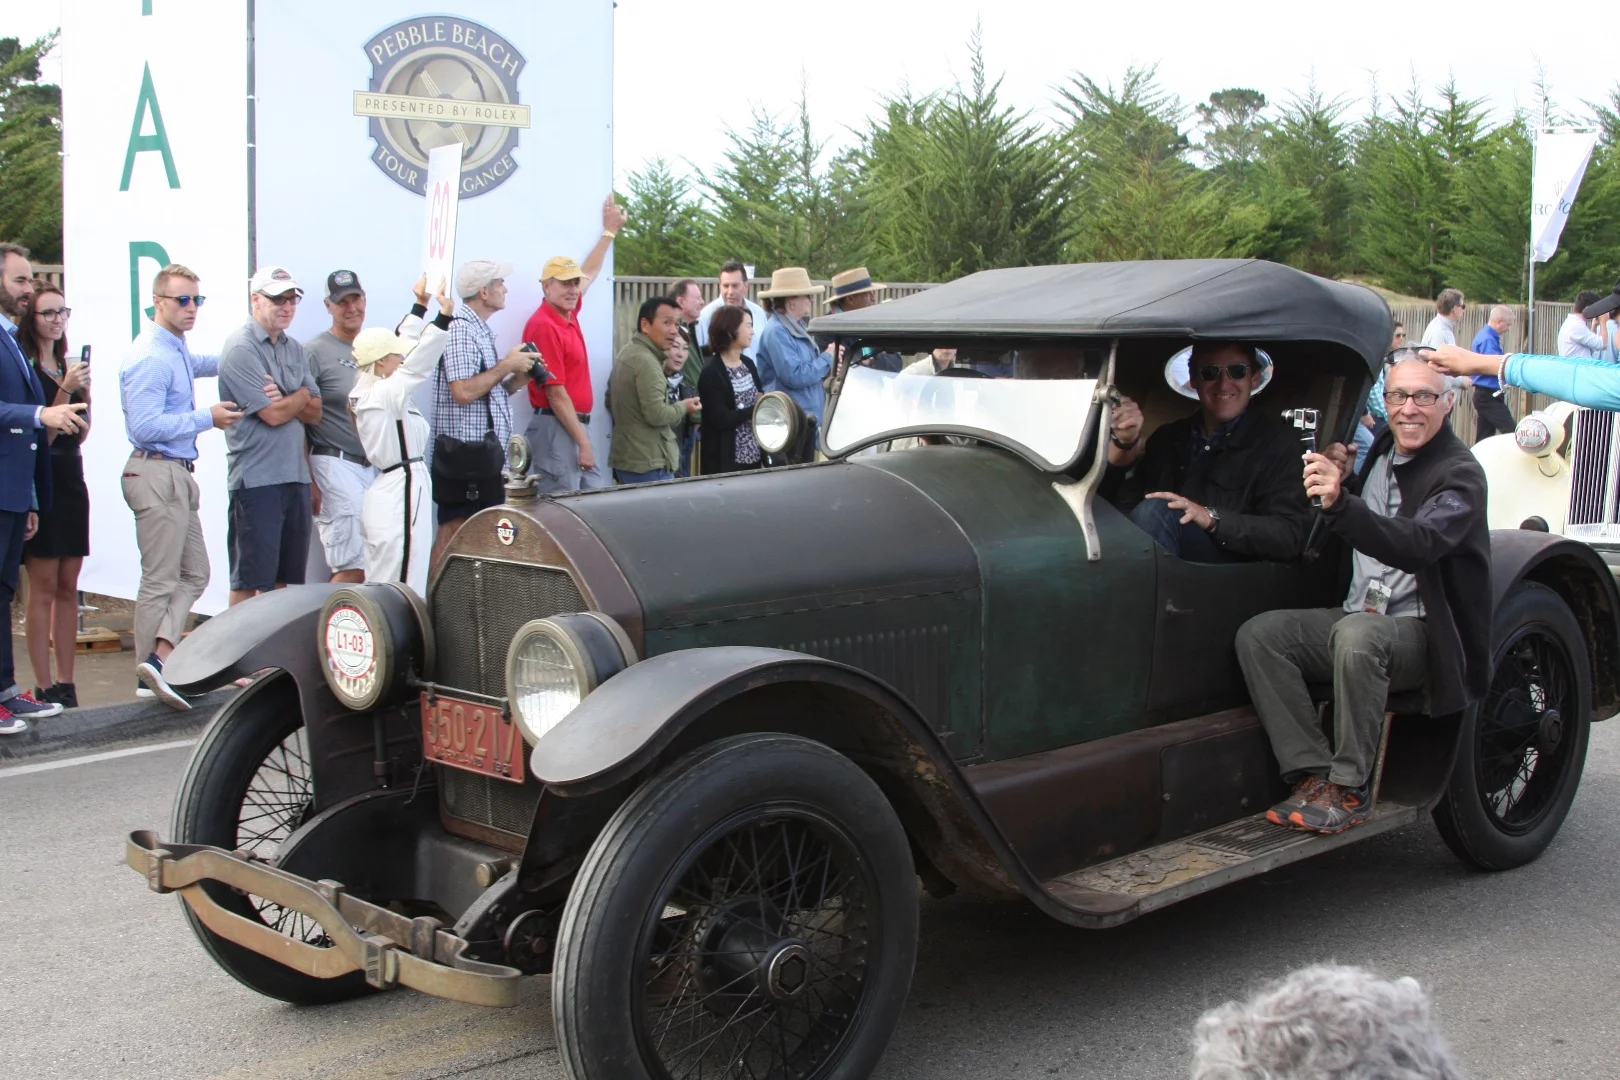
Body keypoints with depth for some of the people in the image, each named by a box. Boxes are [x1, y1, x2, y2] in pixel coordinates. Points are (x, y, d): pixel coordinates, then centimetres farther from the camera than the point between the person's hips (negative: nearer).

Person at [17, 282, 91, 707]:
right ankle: (44, 688, -2)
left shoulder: (68, 365, 14)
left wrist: (86, 394, 0)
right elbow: (40, 434, -12)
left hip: (71, 478, 7)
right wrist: (65, 391, -20)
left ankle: (66, 685, 11)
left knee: (68, 589, 7)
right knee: (43, 588, -5)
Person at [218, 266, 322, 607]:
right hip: (257, 477, -7)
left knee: (286, 578, 10)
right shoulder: (241, 347, -9)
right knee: (250, 580, -3)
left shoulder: (295, 350, 15)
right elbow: (273, 415, -15)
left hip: (295, 474, 7)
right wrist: (301, 397, 4)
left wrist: (286, 399, -10)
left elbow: (314, 412, 9)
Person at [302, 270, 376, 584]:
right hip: (335, 464, -7)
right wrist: (308, 481, -13)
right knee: (353, 568, -10)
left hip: (373, 466, 7)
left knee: (371, 562, 7)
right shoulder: (314, 351, -6)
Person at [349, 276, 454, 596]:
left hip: (386, 493, 10)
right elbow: (419, 362, -23)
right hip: (403, 494, -10)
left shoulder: (368, 390, 10)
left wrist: (421, 304, 25)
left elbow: (402, 343, 18)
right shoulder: (385, 395, -15)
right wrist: (445, 313, -28)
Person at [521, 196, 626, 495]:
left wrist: (610, 231, 38)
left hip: (577, 425, 10)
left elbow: (589, 273, 32)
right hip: (557, 428, -10)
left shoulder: (568, 313, 11)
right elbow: (555, 393, -18)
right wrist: (583, 442, -18)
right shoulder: (544, 326, -15)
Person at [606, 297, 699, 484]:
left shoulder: (627, 352, 12)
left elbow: (611, 402, 21)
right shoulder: (646, 361, -18)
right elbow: (657, 415, -23)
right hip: (649, 464, -10)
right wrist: (683, 407, -5)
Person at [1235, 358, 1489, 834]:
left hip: (1422, 631, -7)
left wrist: (1341, 504, -45)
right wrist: (1340, 481, 1)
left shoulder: (1460, 475, -12)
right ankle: (1314, 774, -17)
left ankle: (1350, 788, -24)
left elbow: (1417, 547, -31)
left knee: (1357, 635, -38)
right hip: (1357, 614, 7)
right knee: (1257, 634, -16)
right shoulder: (1380, 451, 11)